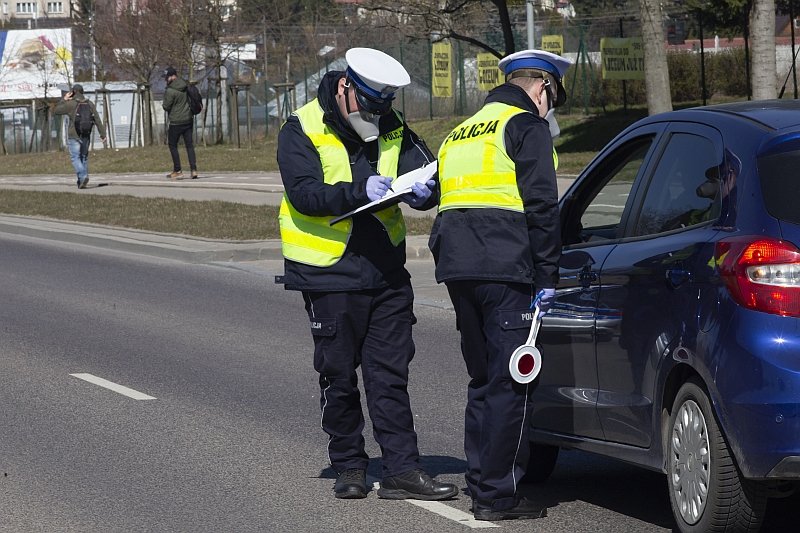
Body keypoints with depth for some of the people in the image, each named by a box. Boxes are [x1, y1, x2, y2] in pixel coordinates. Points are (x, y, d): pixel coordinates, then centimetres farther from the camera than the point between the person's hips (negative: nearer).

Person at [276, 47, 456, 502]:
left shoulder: (392, 129, 7)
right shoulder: (302, 131, -8)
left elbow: (427, 170, 1)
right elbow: (304, 193, -20)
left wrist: (423, 189, -24)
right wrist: (360, 191, -33)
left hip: (387, 274, 4)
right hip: (330, 276, -4)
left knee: (391, 375, 3)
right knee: (339, 378, 6)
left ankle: (402, 469, 3)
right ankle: (349, 467, 19)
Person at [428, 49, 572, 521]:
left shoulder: (461, 134, 24)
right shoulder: (527, 127, -1)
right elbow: (541, 207, -9)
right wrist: (547, 278, -8)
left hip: (458, 270, 8)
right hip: (505, 270, -8)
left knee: (484, 381, 17)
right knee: (511, 384, -5)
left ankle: (482, 482, 19)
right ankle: (498, 494, -7)